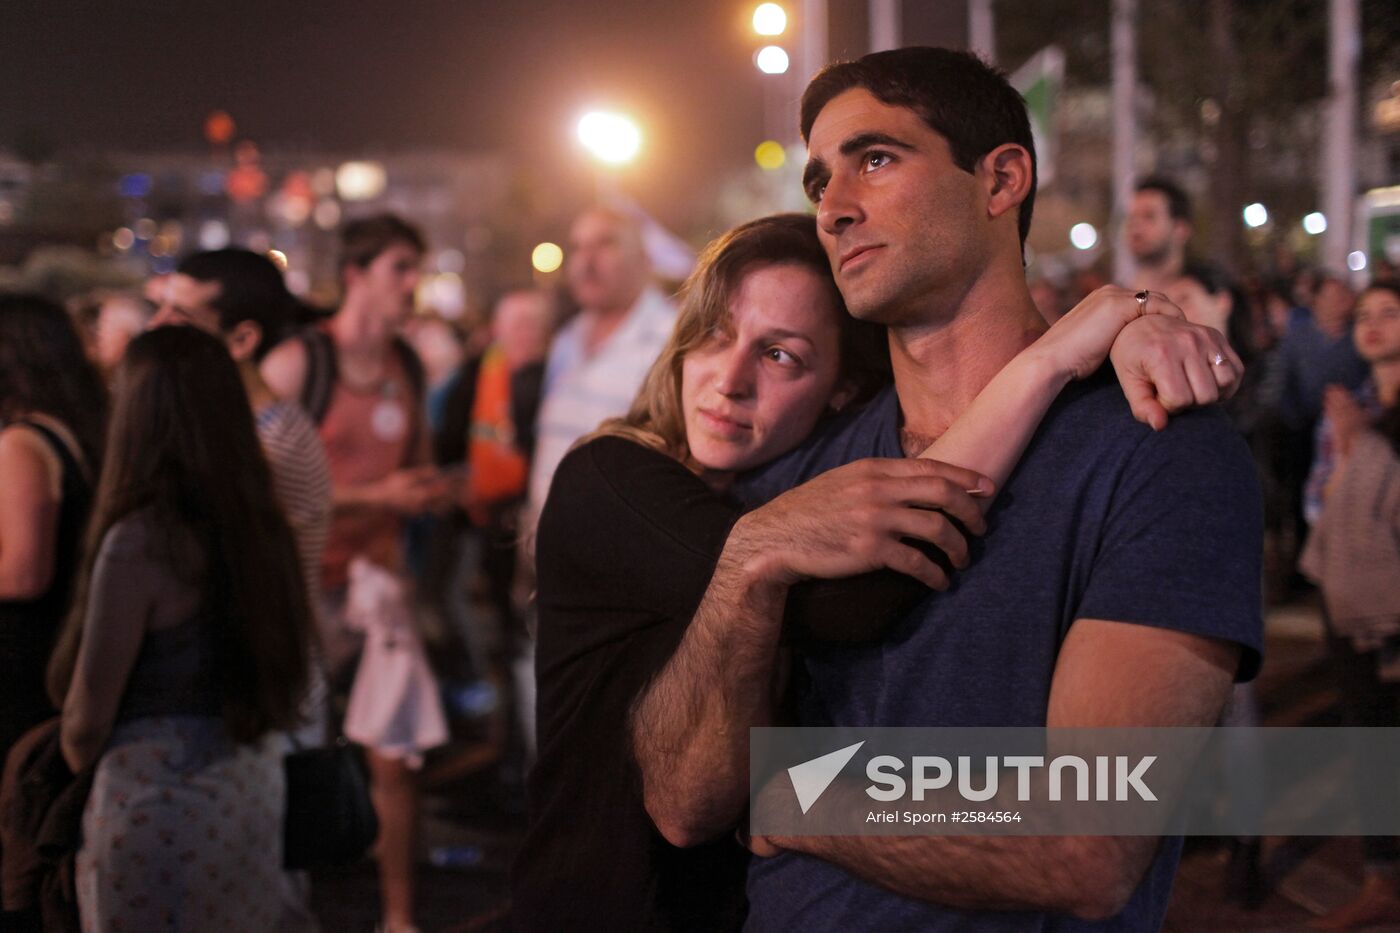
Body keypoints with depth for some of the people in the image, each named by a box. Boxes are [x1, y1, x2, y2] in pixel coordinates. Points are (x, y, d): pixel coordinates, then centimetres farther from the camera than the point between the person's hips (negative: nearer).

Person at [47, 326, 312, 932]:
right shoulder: (260, 526, 2)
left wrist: (77, 768, 8)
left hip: (157, 802, -7)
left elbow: (87, 717, -12)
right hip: (253, 790, 7)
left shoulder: (137, 542, -17)